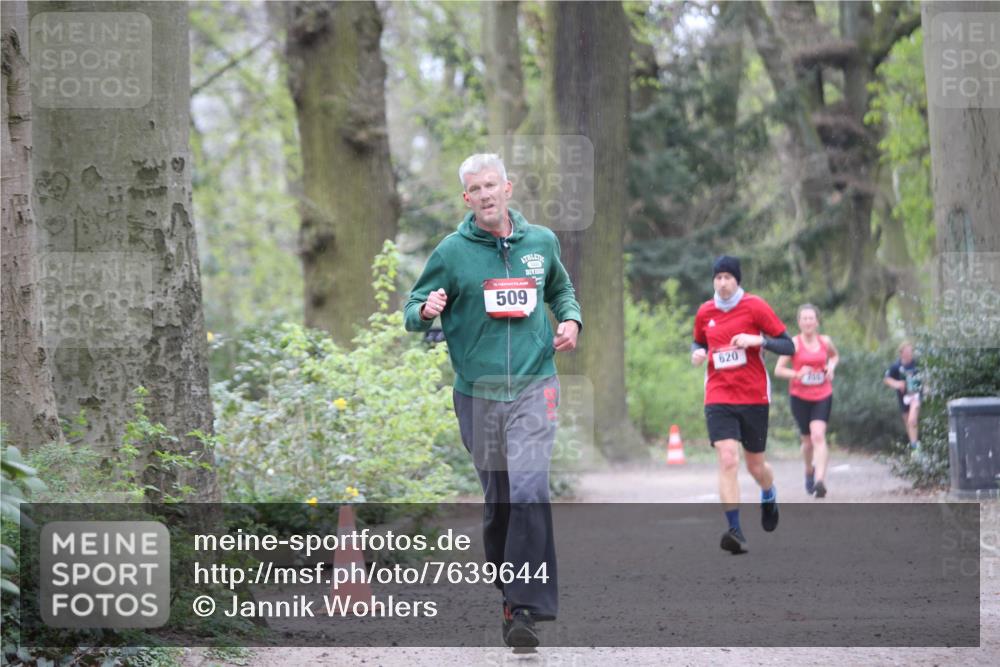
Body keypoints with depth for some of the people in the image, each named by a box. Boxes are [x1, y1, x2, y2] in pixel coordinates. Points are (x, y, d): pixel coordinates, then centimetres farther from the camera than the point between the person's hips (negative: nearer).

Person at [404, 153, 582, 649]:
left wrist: (570, 320, 6)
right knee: (497, 497, 7)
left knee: (529, 490, -16)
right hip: (477, 393, 1)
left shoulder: (541, 242, 8)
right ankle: (507, 587, 25)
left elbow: (561, 289, 27)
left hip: (532, 388, 0)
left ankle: (525, 609, -19)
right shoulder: (451, 252, 1)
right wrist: (426, 312, -18)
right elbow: (413, 310, 5)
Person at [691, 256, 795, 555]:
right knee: (728, 460, -17)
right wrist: (697, 352, 1)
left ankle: (769, 496, 46)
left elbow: (788, 346, -5)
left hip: (754, 398, -1)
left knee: (756, 466, 9)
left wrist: (757, 340, -21)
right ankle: (735, 532, -19)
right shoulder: (705, 312, 5)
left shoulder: (755, 306, -5)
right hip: (718, 398, 1)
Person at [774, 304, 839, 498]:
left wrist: (831, 366, 1)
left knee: (818, 435, -18)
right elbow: (778, 370, -8)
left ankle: (820, 480, -26)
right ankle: (809, 473, 38)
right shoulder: (794, 343, -8)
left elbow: (835, 356, 23)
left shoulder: (825, 342, 1)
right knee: (807, 439, 10)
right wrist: (797, 374, -25)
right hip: (800, 397, 0)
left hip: (822, 396, 0)